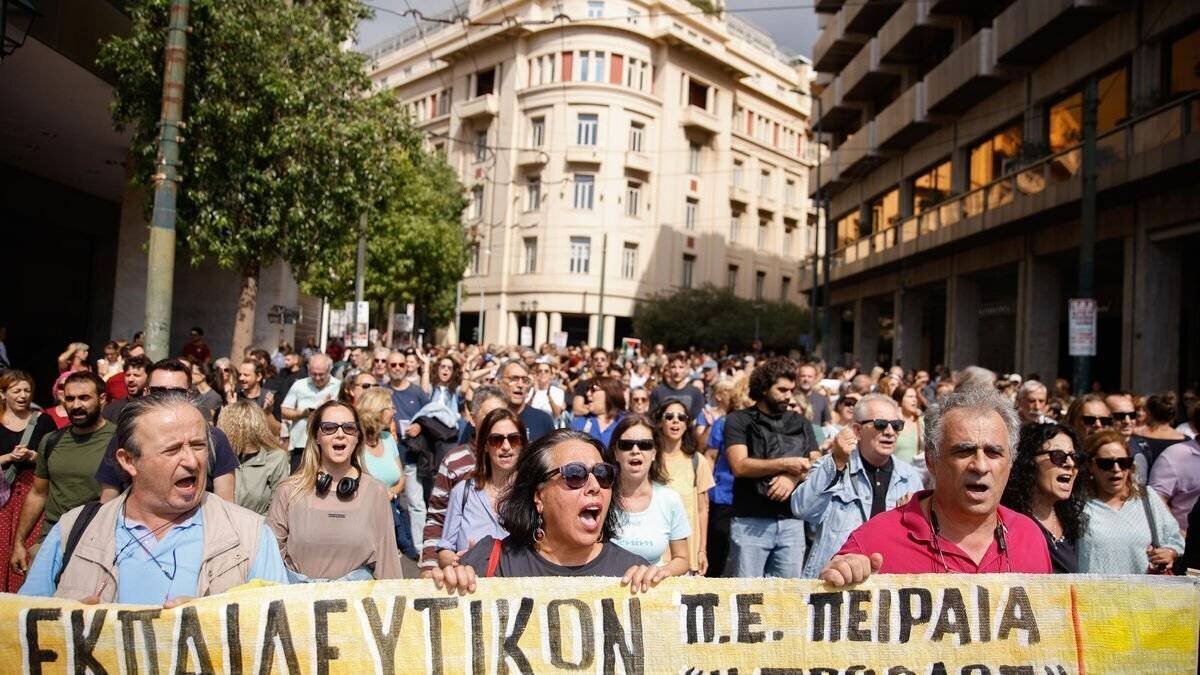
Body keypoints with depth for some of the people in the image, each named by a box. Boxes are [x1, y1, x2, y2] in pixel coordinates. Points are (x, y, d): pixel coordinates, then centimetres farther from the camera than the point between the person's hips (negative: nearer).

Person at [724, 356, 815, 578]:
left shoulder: (801, 424, 16)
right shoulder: (739, 420, 3)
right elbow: (739, 466, -10)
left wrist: (794, 476, -12)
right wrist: (785, 464, -12)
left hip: (792, 522, 4)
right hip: (750, 522, -4)